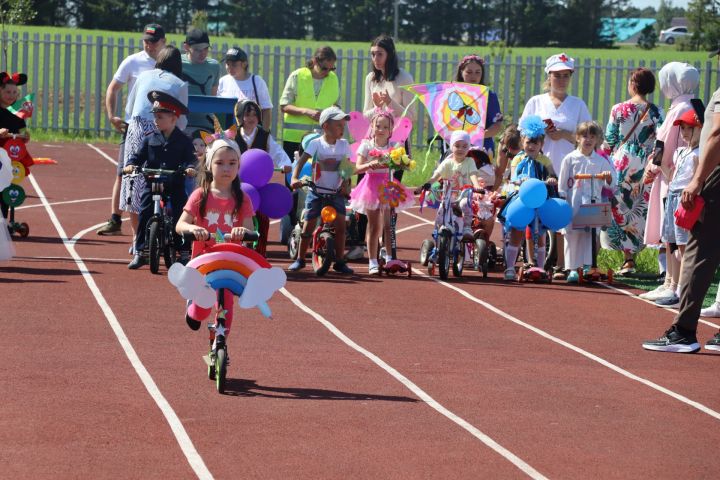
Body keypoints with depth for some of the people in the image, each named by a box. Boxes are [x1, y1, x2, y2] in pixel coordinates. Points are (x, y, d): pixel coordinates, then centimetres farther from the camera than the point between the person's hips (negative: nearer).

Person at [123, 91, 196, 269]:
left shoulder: (184, 141, 2)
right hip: (152, 185, 1)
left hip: (175, 187, -1)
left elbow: (190, 158, -4)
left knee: (180, 218, -5)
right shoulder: (150, 139, 7)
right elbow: (139, 155, 4)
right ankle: (139, 253, -1)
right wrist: (130, 164, -16)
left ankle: (183, 251, 9)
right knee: (144, 216, -7)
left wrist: (189, 167, -26)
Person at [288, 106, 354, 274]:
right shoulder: (316, 144, -9)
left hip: (336, 193, 3)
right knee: (308, 225, -1)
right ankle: (300, 259, 11)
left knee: (341, 225, -5)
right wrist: (294, 178, -35)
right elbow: (301, 162, -19)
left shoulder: (344, 145, 2)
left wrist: (344, 183, -14)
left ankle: (339, 261, 4)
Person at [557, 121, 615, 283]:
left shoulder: (601, 161, 8)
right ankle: (572, 268, 4)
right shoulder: (570, 159, 4)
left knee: (590, 235, -2)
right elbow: (562, 184, 6)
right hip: (573, 204, -1)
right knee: (572, 235, -1)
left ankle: (587, 267, 2)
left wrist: (609, 178, -13)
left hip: (593, 204, 1)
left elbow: (609, 186, 9)